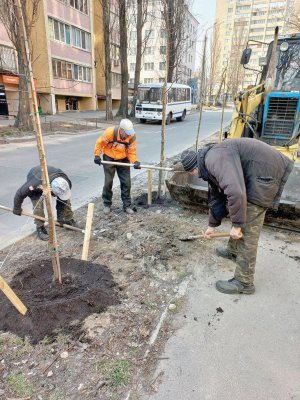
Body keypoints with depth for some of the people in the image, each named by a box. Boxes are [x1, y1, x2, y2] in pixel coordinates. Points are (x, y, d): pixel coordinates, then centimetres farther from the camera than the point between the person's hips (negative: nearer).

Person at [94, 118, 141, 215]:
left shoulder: (132, 136, -18)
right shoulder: (110, 132, -25)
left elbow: (131, 152, -11)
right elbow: (100, 143, -11)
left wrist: (135, 161, -28)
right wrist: (97, 155, -17)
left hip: (123, 160, 2)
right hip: (109, 158, -2)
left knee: (126, 183, 0)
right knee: (108, 182, 3)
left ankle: (127, 205, 13)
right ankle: (107, 205, 20)